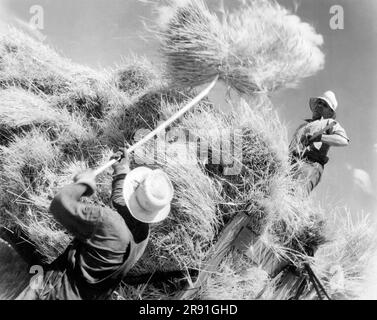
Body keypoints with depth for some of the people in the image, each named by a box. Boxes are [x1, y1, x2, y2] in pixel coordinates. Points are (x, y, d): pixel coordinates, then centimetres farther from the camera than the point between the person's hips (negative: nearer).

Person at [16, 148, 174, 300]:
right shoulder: (143, 234, -10)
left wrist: (83, 183, -16)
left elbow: (61, 204, -32)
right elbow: (121, 202, 10)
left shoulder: (109, 224, -34)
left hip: (57, 292, -7)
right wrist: (121, 171, 19)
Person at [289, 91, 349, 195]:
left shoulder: (330, 123, 21)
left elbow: (344, 140, 0)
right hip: (291, 163, 5)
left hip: (310, 164, -4)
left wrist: (318, 137, -14)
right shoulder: (302, 126, 39)